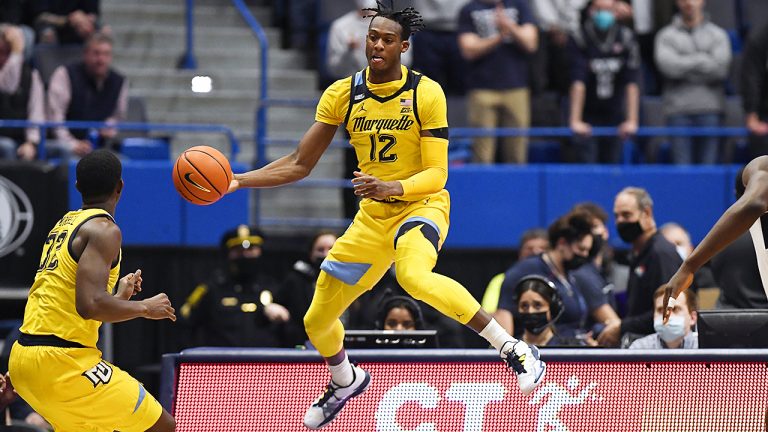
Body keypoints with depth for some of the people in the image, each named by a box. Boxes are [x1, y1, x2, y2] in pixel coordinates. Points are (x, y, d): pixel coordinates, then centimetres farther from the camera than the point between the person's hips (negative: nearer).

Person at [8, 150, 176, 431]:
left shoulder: (65, 224, 18)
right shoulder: (104, 229, -10)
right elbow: (90, 305, -22)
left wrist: (118, 297, 31)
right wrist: (144, 307, -8)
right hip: (61, 362, -9)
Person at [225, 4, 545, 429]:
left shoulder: (426, 93, -14)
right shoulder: (341, 95, -2)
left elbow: (436, 175, -16)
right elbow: (299, 165, 4)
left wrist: (391, 188, -35)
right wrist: (238, 180, -8)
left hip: (421, 204, -5)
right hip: (372, 218, 6)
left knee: (413, 275, -41)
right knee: (317, 321, 12)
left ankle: (514, 349, -33)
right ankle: (345, 382, 48)